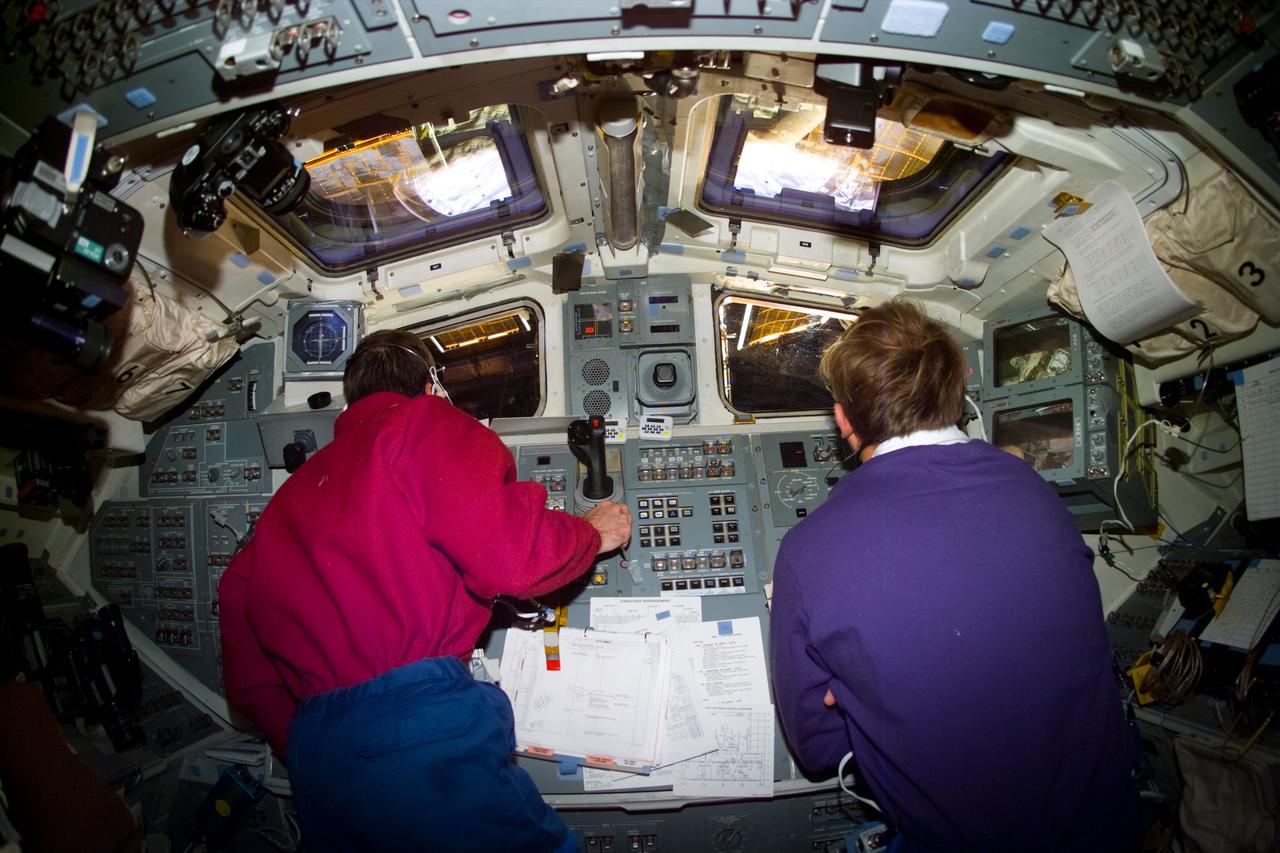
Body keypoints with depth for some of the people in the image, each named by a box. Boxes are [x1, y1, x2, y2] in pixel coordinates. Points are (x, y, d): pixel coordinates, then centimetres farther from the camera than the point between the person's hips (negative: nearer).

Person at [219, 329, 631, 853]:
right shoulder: (423, 422, 0)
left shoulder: (286, 500, 21)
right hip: (423, 726, -7)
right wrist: (594, 533, 3)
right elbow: (509, 558, -15)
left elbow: (249, 682, 20)